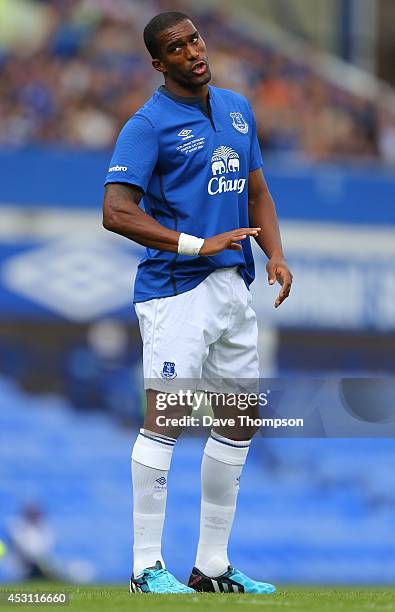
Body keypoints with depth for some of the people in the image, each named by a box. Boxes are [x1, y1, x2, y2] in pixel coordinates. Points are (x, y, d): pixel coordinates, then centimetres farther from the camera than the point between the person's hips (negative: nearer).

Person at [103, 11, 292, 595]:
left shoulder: (238, 109, 13)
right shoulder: (148, 125, -9)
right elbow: (117, 212, -17)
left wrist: (276, 256, 3)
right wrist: (198, 245, -21)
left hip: (233, 285, 8)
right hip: (176, 289, -7)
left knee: (241, 422, 9)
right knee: (167, 417, -11)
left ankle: (213, 566, 18)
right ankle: (147, 568, -6)